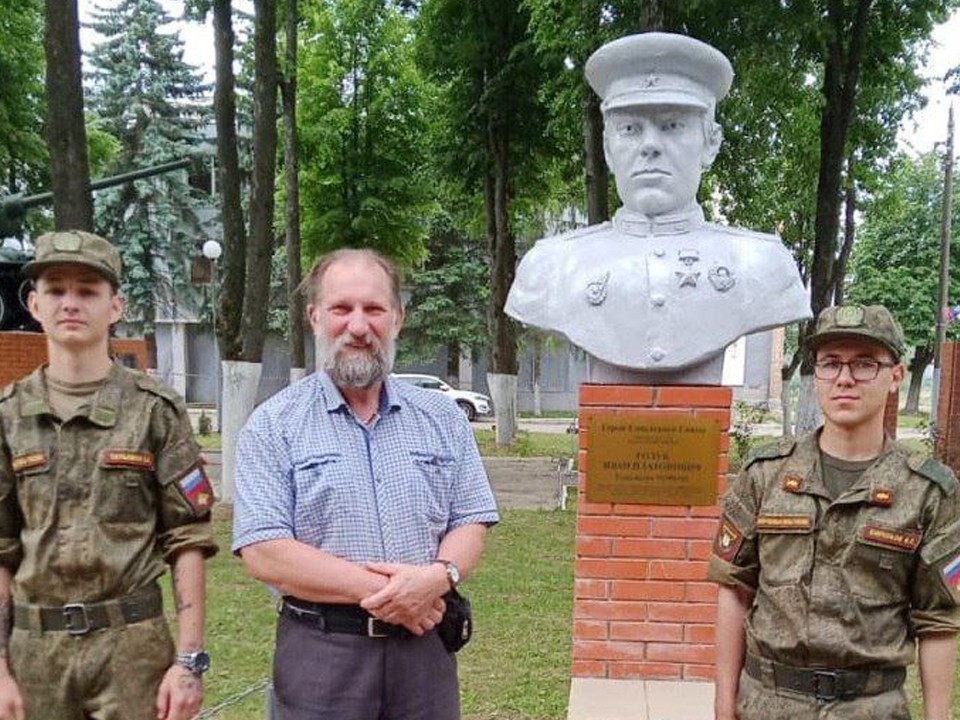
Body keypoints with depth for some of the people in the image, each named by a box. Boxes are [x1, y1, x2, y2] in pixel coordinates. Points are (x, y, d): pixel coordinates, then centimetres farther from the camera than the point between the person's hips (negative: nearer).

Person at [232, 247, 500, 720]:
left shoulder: (443, 418, 6)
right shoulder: (274, 425, -4)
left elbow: (472, 522, 6)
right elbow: (263, 554, -11)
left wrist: (438, 576, -16)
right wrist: (381, 591, -16)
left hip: (425, 645, 3)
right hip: (320, 653, -2)